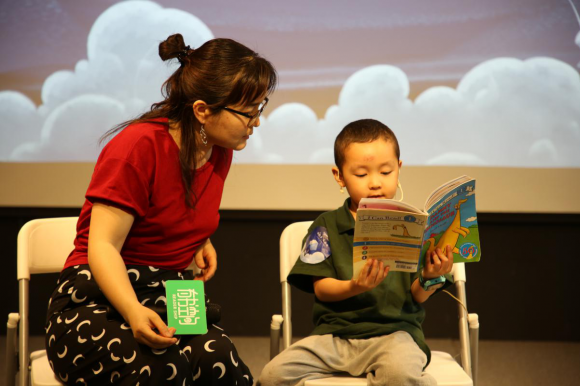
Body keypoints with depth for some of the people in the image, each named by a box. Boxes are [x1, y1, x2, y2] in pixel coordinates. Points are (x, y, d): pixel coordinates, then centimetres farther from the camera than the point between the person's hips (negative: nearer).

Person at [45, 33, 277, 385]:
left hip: (171, 302, 6)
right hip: (98, 299, -6)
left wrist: (200, 242, 8)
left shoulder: (219, 153, 9)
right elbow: (102, 246, -19)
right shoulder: (139, 145, -14)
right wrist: (134, 312, -37)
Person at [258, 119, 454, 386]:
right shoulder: (326, 226, 8)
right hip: (335, 332, 2)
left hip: (394, 331, -2)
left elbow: (418, 296, 2)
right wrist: (354, 287, -21)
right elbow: (321, 288, 0)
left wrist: (428, 278, -21)